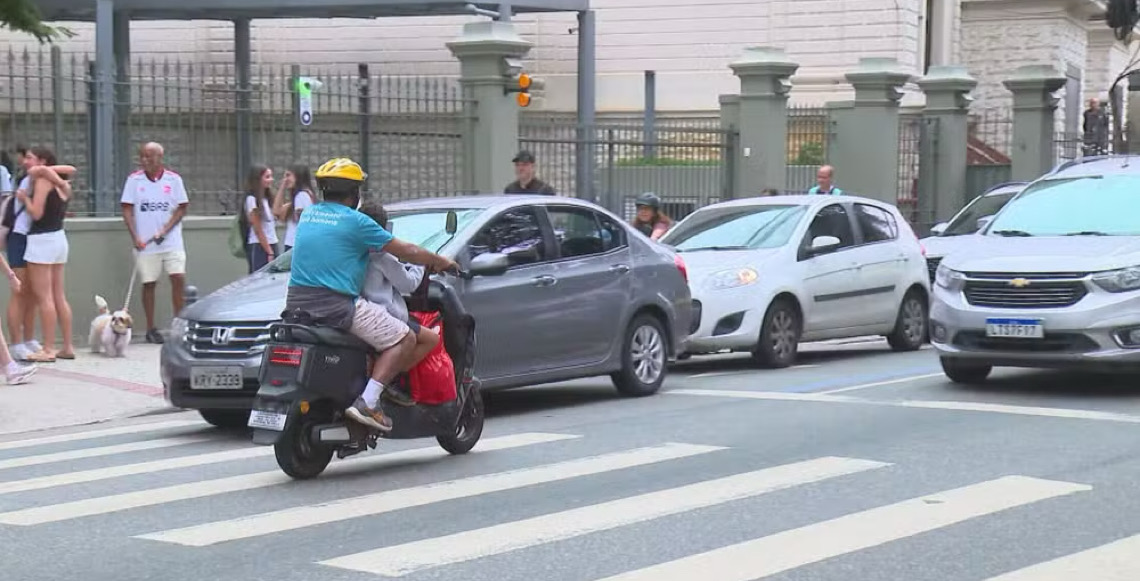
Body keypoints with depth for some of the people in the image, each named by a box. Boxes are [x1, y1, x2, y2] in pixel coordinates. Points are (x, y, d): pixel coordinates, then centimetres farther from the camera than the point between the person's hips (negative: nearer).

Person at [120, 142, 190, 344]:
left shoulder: (173, 179, 3)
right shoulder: (134, 180, 3)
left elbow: (182, 208, 2)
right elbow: (127, 209, 2)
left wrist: (165, 230, -9)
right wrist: (135, 237, -8)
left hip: (171, 242, 0)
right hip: (145, 244, 0)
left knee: (178, 278, -10)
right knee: (149, 283, 3)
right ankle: (151, 328, 10)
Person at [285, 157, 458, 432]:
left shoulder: (308, 214, 15)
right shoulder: (355, 221, -6)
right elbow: (405, 251, -2)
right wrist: (440, 261, 15)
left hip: (296, 303, 8)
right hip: (337, 304, -8)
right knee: (404, 339, -4)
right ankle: (367, 402, -17)